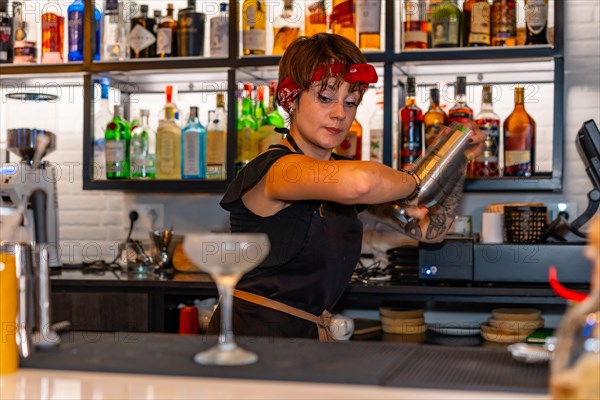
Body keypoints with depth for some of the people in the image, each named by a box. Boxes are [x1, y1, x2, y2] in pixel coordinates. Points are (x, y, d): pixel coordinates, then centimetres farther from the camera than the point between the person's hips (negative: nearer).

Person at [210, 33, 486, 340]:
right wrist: (412, 184, -18)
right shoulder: (276, 169, -15)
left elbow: (430, 230, 16)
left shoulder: (339, 168, 12)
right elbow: (358, 181, -38)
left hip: (308, 337, 8)